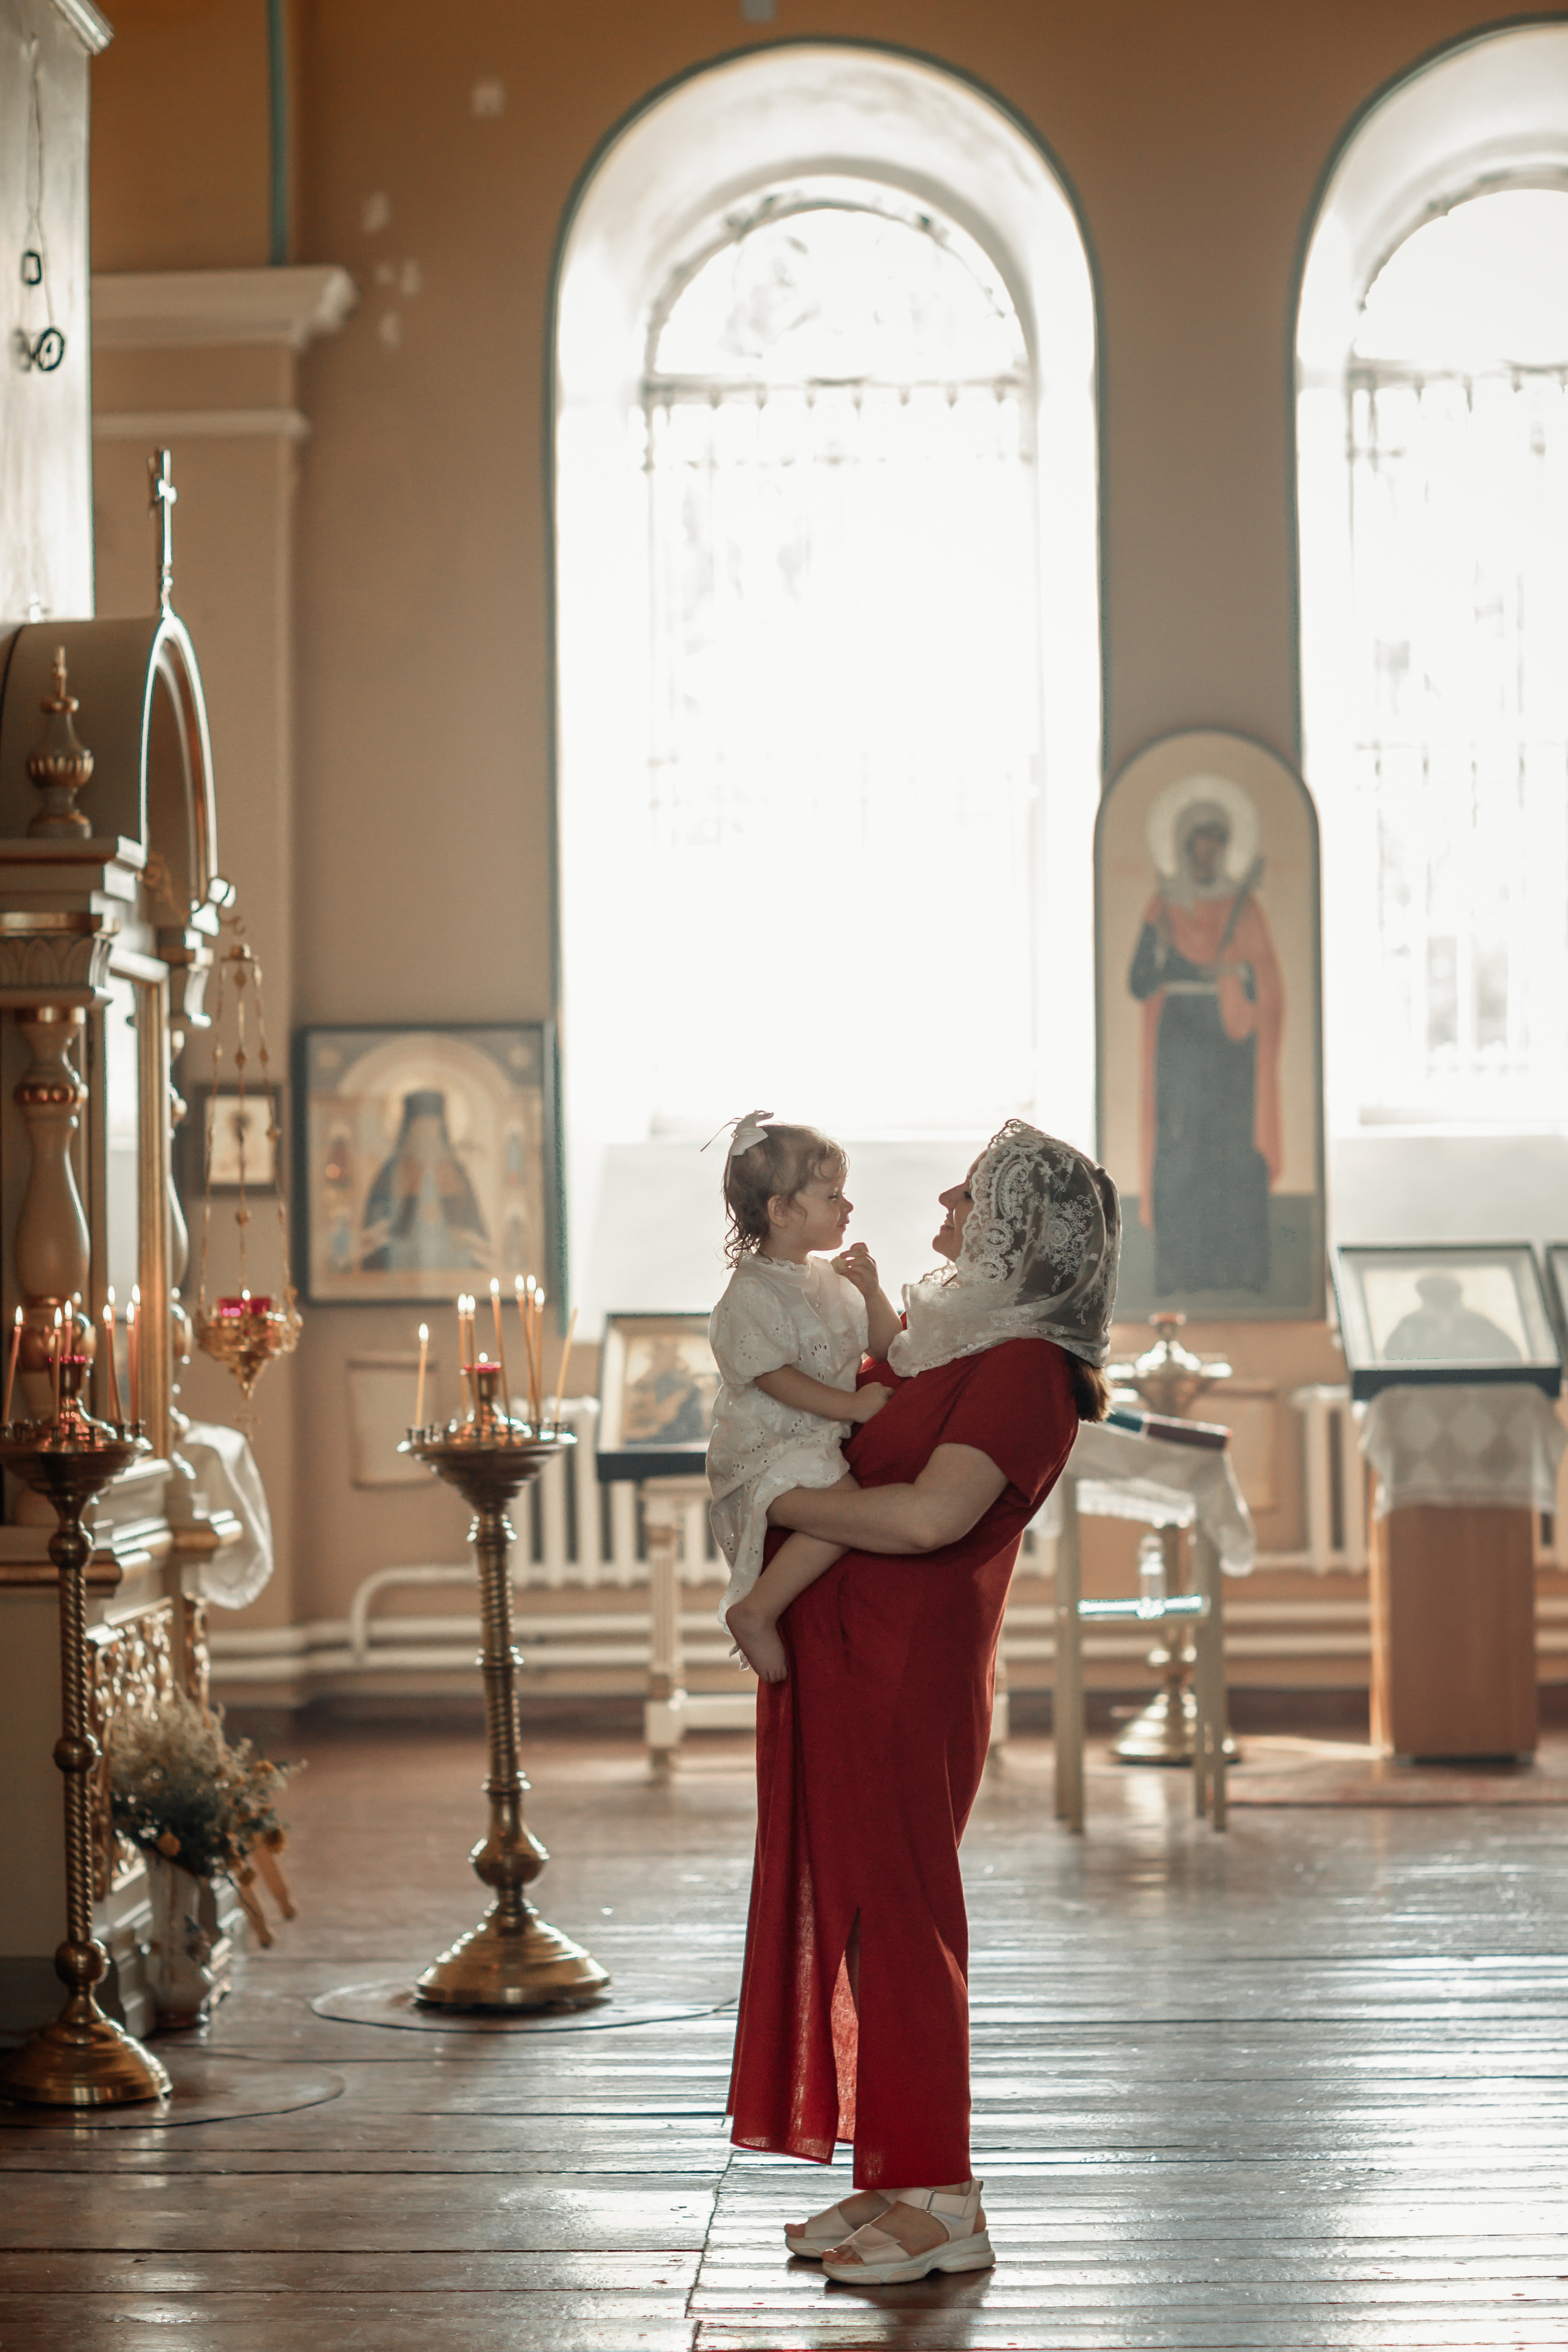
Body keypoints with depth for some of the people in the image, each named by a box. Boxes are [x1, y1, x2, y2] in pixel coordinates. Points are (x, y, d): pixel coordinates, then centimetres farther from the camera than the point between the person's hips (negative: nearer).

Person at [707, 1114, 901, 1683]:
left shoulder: (831, 1276, 12)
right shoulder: (752, 1294, -15)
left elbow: (886, 1345, 16)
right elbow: (774, 1378, -19)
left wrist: (870, 1290, -1)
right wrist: (852, 1405, -21)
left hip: (824, 1443, 9)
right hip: (768, 1452, -9)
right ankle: (755, 1611, -20)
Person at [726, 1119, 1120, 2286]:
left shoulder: (1026, 1368, -16)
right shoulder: (954, 1336, 14)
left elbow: (931, 1513, -28)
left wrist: (787, 1502, -17)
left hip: (907, 1674, -10)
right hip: (846, 1664, 10)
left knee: (897, 1921, -5)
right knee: (856, 1917, 13)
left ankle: (941, 2204, 2)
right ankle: (893, 2183, 21)